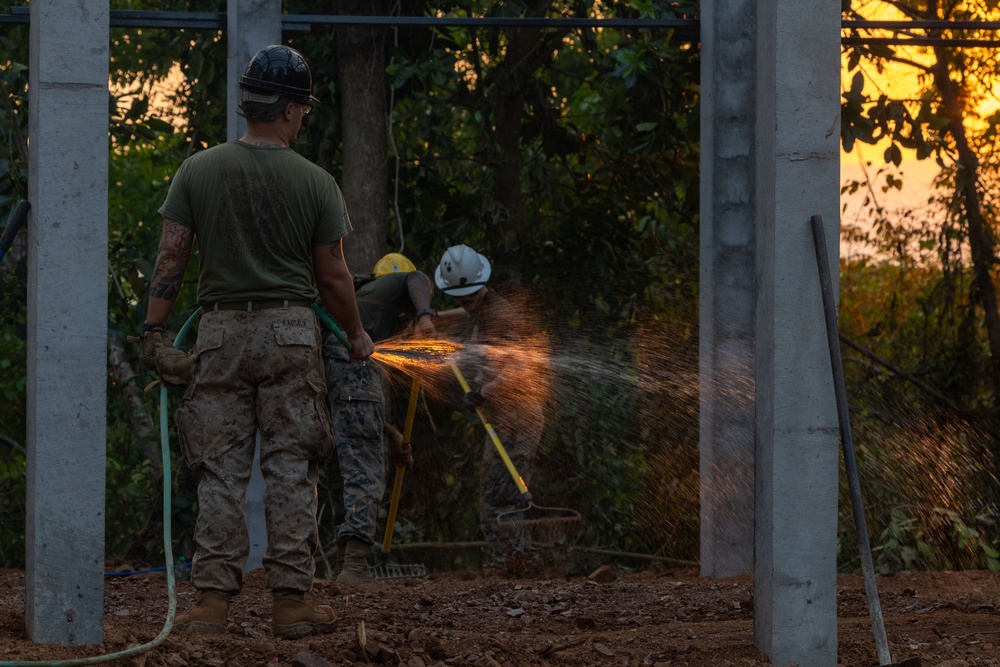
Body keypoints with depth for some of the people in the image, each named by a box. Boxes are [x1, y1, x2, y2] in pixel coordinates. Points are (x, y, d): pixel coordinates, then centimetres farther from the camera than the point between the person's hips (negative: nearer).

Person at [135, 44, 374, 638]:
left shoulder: (198, 171, 0)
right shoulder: (316, 183, -3)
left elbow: (171, 258, -3)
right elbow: (332, 276, 1)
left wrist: (155, 331, 0)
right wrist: (358, 336, 16)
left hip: (220, 332, 1)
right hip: (291, 331, -1)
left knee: (221, 471, 4)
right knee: (291, 467, 3)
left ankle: (214, 598, -1)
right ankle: (292, 598, 2)